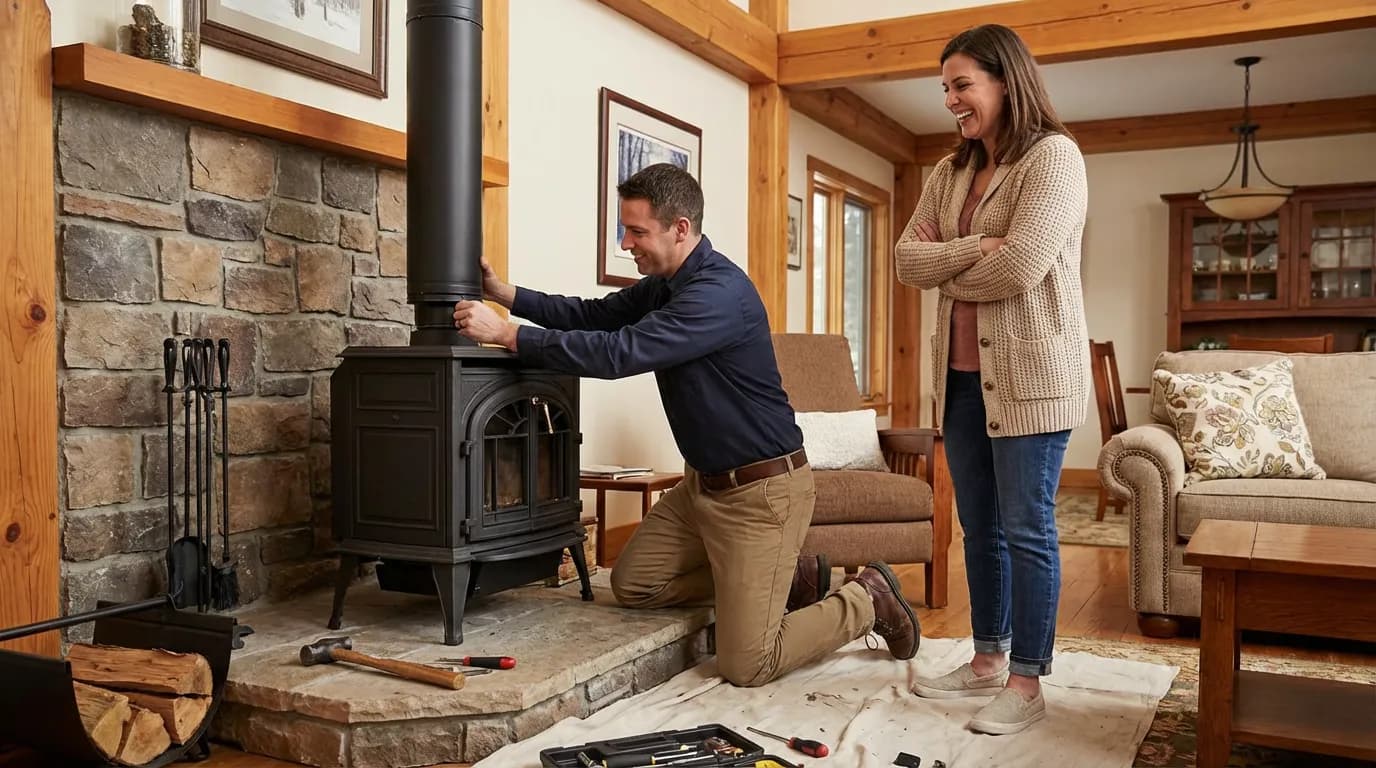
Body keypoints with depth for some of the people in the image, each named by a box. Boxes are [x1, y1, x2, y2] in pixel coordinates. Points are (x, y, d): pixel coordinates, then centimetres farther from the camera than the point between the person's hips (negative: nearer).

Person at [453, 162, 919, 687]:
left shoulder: (719, 293, -25)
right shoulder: (663, 284, 6)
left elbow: (620, 353, -30)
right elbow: (595, 315, 14)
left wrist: (508, 335, -25)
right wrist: (508, 296, 1)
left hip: (761, 492, -10)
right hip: (704, 482, 10)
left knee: (745, 667, -10)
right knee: (632, 585, 14)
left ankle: (867, 600, 14)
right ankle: (787, 577, 20)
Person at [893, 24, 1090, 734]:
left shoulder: (1053, 156, -8)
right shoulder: (950, 172, 14)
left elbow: (1020, 266, -20)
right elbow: (907, 259, 4)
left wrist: (945, 270, -3)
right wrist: (976, 248, -13)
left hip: (1031, 373, -7)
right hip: (962, 373, 7)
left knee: (1027, 530, 0)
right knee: (979, 526, 13)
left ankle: (1026, 682, 12)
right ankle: (988, 660, 27)